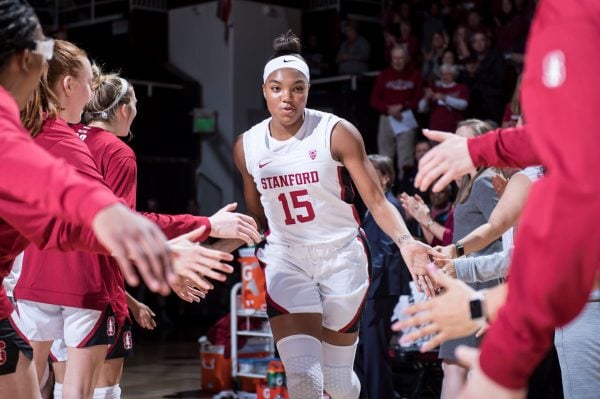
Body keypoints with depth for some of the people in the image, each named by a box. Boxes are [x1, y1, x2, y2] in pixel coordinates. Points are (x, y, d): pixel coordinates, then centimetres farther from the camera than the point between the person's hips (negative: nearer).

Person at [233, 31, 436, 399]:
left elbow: (377, 200, -13)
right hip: (286, 259, 1)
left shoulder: (337, 133, -11)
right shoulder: (247, 147, 0)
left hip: (341, 256, -1)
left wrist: (405, 242, -29)